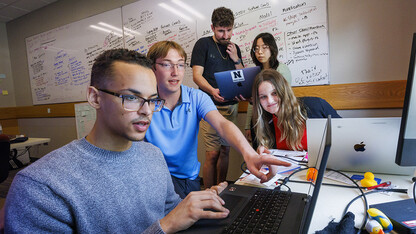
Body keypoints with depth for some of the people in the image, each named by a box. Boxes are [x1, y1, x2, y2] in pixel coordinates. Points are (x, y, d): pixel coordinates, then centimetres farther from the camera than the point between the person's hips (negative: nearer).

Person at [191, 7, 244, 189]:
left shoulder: (234, 48, 17)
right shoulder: (203, 44, 1)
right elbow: (197, 75, -9)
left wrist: (236, 59, 0)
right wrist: (212, 91, -27)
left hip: (231, 105, 6)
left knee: (225, 150, 12)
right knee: (212, 154, -7)